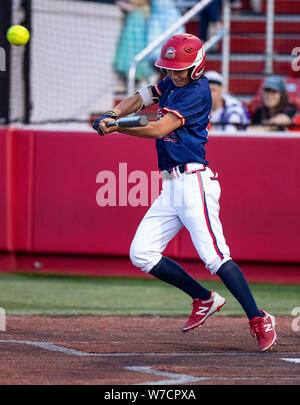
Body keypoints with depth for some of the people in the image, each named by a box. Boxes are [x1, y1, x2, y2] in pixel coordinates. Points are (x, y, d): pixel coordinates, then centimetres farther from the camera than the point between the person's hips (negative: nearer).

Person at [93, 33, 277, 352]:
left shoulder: (197, 91, -13)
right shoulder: (172, 83, 14)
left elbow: (159, 129, -18)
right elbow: (140, 99, 10)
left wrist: (114, 127, -19)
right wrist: (112, 114, -10)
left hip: (193, 182, -9)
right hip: (171, 187, 9)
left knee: (213, 254, -19)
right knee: (141, 254, 5)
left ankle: (259, 320, -15)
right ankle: (204, 299, 17)